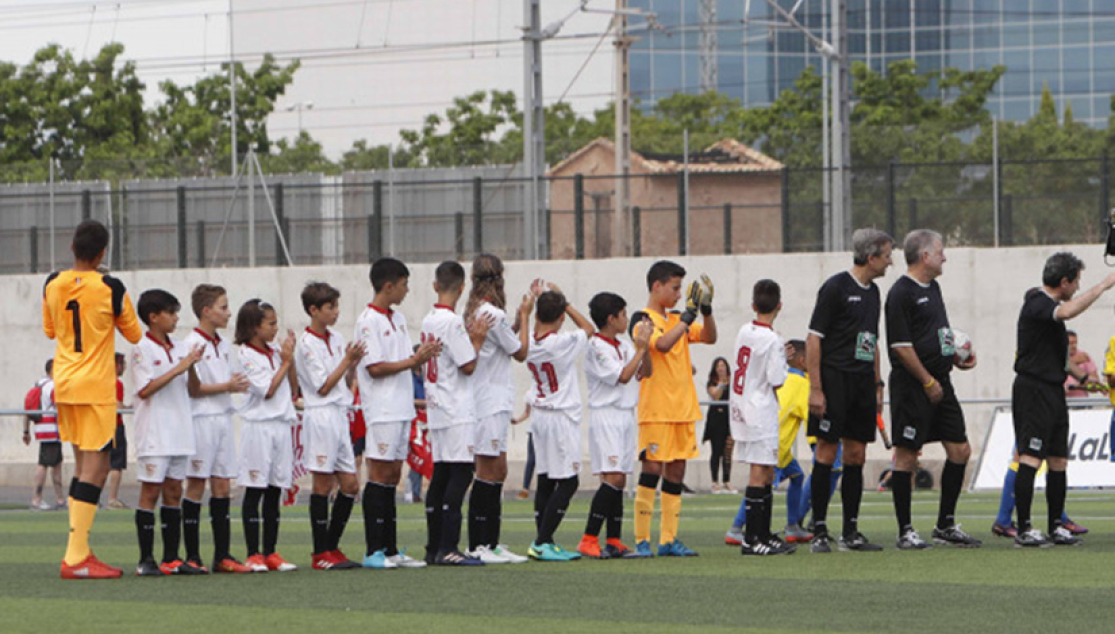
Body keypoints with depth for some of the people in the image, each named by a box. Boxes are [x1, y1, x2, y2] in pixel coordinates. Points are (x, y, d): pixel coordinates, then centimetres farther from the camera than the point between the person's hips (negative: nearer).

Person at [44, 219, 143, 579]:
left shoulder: (52, 285, 2)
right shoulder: (110, 288, -12)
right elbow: (134, 334, 1)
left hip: (63, 384, 6)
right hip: (96, 387, -6)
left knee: (84, 465, 16)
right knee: (95, 468, -6)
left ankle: (80, 551, 15)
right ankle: (76, 558, -13)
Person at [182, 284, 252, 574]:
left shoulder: (224, 345, 15)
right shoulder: (192, 344, -9)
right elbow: (193, 388, -14)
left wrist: (237, 386, 0)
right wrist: (226, 387, -15)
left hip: (224, 417, 7)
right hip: (200, 419, -7)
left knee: (223, 486, 6)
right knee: (196, 485, -4)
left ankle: (223, 555, 7)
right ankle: (192, 556, 0)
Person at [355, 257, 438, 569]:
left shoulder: (398, 319, 16)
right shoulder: (369, 321, -11)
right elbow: (375, 368, -16)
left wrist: (421, 356, -2)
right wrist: (413, 361, -16)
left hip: (401, 408, 9)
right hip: (382, 411, -9)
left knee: (392, 476, 9)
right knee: (380, 476, -8)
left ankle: (390, 549, 11)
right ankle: (373, 551, -6)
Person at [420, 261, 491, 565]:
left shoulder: (429, 320, 13)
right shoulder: (452, 321, -14)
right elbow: (469, 366, -14)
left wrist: (471, 338, 14)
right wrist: (478, 339, -1)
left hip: (437, 411, 9)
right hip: (457, 412, -9)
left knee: (441, 475, 11)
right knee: (460, 474, -9)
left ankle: (434, 547, 13)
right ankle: (447, 548, -15)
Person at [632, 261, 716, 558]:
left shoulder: (676, 320, 16)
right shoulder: (642, 319, -5)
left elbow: (709, 337, 12)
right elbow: (662, 344, -22)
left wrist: (706, 309, -2)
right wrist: (689, 314, -20)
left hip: (683, 409, 7)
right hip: (655, 410, -7)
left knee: (676, 471, 6)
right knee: (652, 468, -9)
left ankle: (668, 539, 9)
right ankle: (641, 540, -6)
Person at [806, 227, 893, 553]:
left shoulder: (872, 291, 15)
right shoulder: (836, 287, -9)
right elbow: (814, 338, -10)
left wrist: (877, 385, 19)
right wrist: (815, 389, -15)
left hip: (862, 381, 7)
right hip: (834, 379, -7)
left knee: (856, 455, 7)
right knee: (827, 453, -6)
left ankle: (851, 532, 11)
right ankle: (819, 532, -2)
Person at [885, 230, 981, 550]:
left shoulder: (932, 288, 16)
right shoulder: (901, 293, -13)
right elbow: (901, 346, -17)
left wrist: (958, 356, 9)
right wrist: (928, 382, -15)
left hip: (940, 383, 9)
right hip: (913, 387, -9)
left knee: (960, 450, 7)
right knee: (907, 455, -3)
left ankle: (946, 526, 17)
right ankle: (905, 532, 2)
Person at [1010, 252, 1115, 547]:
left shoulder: (1048, 305, 18)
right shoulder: (1037, 304, -14)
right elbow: (1067, 311, -36)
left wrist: (1082, 376, 28)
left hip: (1053, 390, 10)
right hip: (1032, 389, -10)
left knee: (1058, 461, 10)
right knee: (1031, 459, -12)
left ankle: (1056, 527, 15)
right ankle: (1024, 530, -14)